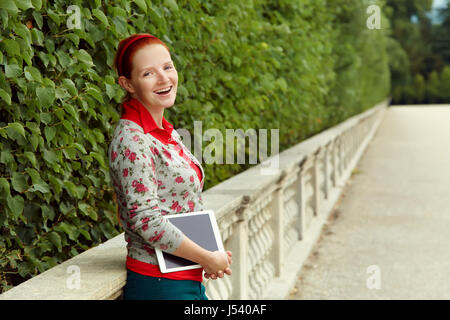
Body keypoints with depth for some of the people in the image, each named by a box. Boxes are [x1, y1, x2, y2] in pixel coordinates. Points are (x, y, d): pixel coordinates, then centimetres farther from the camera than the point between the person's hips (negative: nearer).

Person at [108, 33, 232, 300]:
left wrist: (213, 254, 0)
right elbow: (146, 220, -22)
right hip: (158, 285, -8)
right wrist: (209, 258, -14)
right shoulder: (132, 140, -16)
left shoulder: (168, 133, 10)